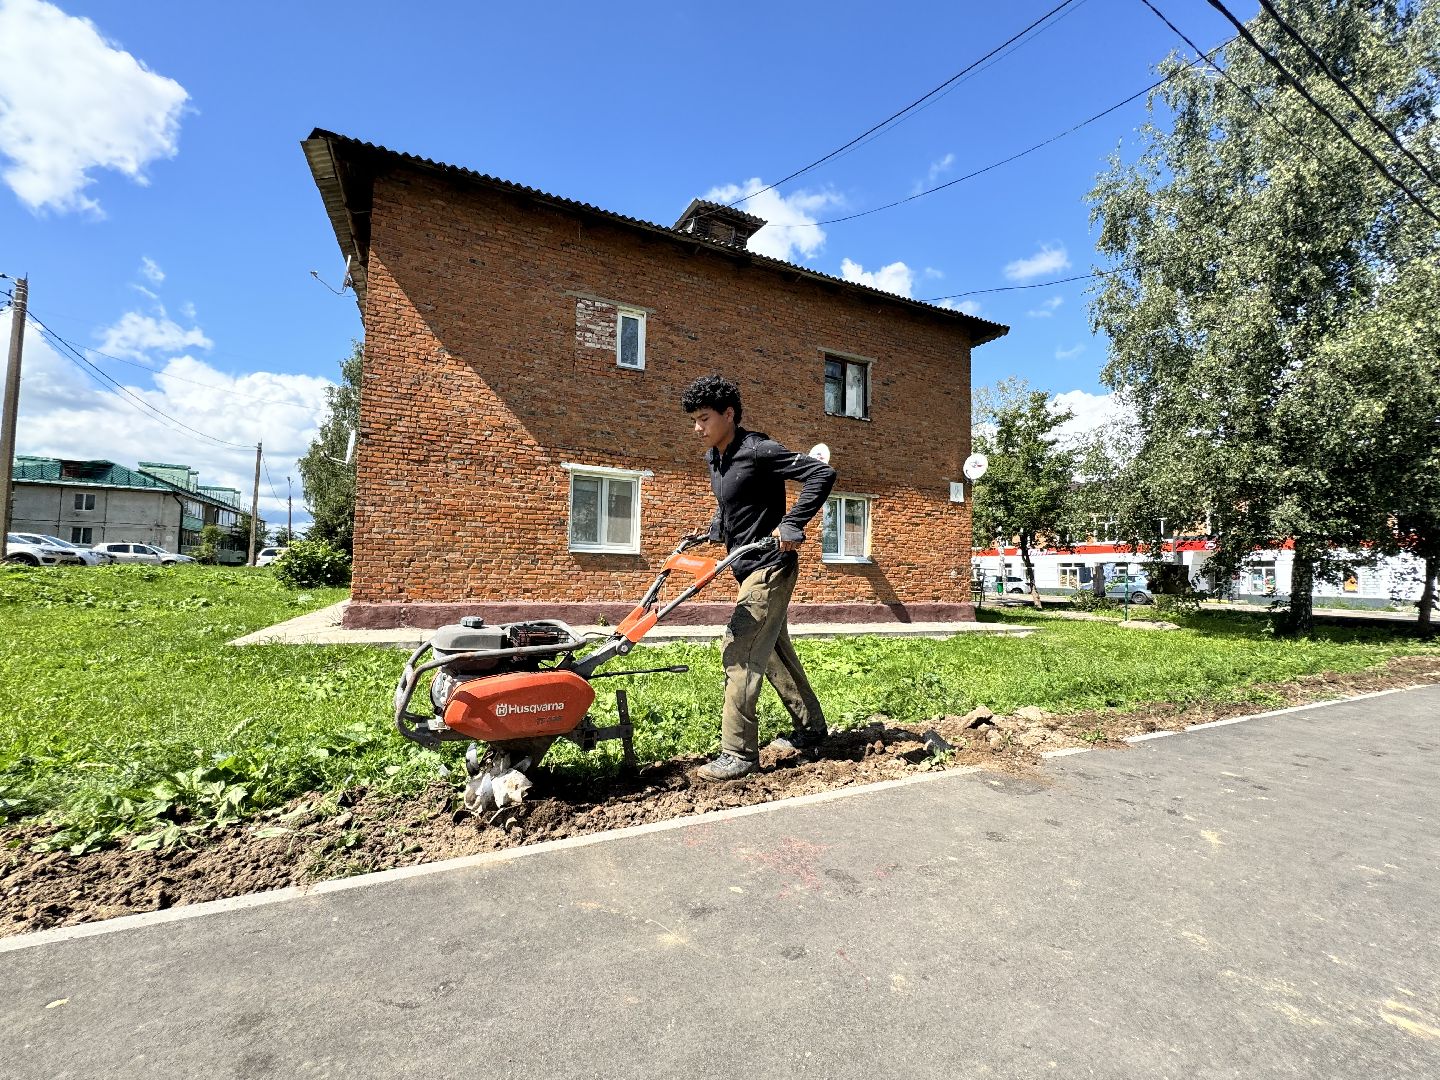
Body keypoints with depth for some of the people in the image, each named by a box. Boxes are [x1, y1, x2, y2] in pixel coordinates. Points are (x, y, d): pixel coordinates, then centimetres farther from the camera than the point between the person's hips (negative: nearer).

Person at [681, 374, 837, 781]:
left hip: (769, 567, -10)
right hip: (749, 569, 10)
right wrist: (713, 532, 13)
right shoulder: (713, 458, 10)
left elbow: (822, 474, -21)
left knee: (740, 652, -11)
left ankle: (739, 753, -2)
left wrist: (792, 524, -25)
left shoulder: (758, 451, -17)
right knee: (775, 652, 16)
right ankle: (811, 732, 30)